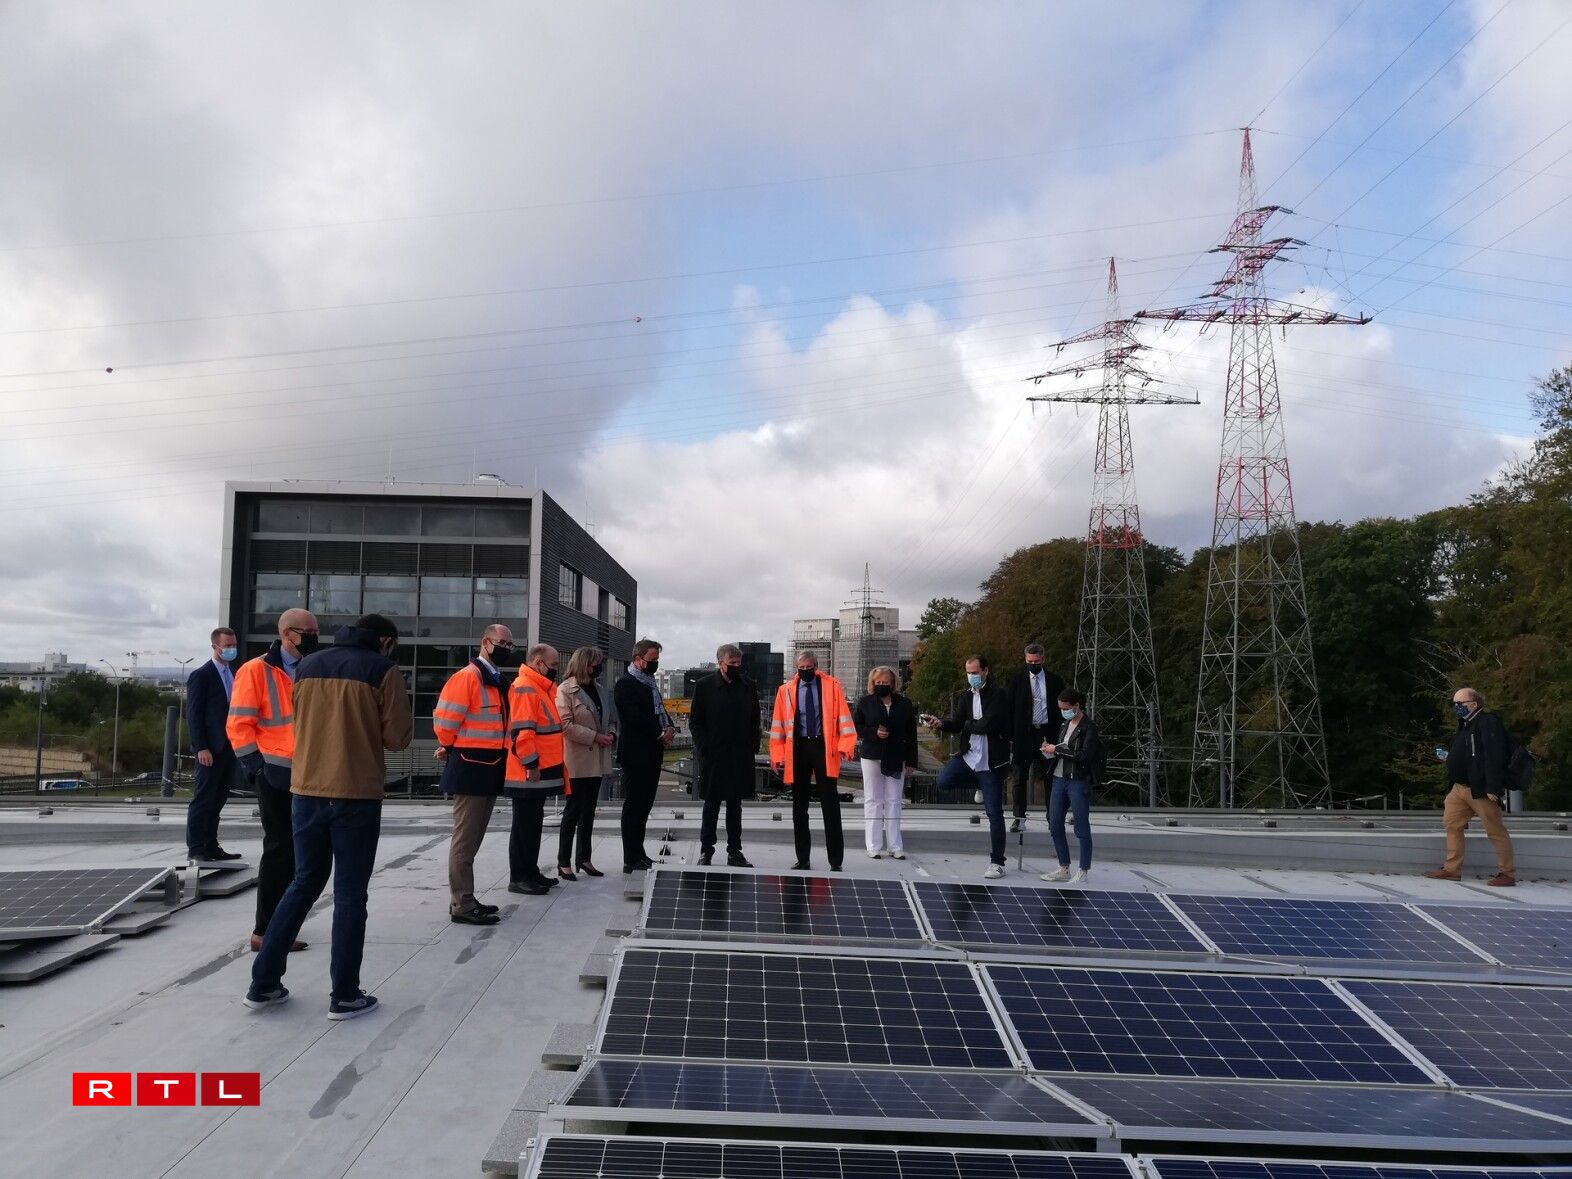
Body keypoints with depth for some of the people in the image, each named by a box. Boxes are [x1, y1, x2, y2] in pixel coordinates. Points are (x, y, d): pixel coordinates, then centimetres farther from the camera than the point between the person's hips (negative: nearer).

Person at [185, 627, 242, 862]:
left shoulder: (234, 674, 14)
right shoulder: (201, 676, -6)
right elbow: (193, 715, -9)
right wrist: (201, 748, -15)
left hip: (230, 747, 7)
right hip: (211, 749, -7)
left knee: (217, 800, 10)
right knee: (203, 799, -2)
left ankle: (211, 847, 16)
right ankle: (195, 848, 3)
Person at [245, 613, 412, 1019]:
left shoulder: (307, 665, 10)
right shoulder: (383, 670, -6)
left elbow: (299, 723, 19)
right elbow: (398, 738, -7)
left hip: (307, 791, 5)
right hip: (357, 794, -5)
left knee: (304, 882, 18)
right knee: (350, 892, 3)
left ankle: (264, 983, 20)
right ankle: (345, 995, 7)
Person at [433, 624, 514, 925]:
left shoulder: (498, 681, 15)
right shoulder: (466, 677, -14)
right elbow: (445, 719, -18)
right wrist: (449, 747, -2)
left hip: (489, 768, 9)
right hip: (469, 768, -9)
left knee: (473, 839, 15)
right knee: (465, 839, -4)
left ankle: (464, 899, 23)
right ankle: (462, 906, 1)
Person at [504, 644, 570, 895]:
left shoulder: (542, 688, 17)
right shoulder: (524, 688, -15)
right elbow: (521, 731, -23)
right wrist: (531, 765, -22)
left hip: (541, 772, 10)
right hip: (528, 773, -10)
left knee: (534, 822, 15)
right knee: (525, 824, -3)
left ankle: (531, 872, 24)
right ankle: (519, 878, 4)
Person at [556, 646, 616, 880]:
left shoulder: (601, 689, 12)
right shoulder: (566, 690, -9)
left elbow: (611, 718, 20)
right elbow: (566, 724, -17)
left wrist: (611, 733, -1)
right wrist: (595, 737, -18)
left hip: (597, 760, 7)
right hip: (578, 761, -7)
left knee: (589, 810, 13)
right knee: (573, 810, -2)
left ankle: (583, 858, 22)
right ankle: (564, 862, 6)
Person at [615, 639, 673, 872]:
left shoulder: (651, 684, 18)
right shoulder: (626, 685, -11)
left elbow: (660, 711, 20)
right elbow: (636, 717, -20)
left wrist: (669, 728, 0)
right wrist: (661, 733, -15)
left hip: (652, 754, 9)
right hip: (636, 755, -9)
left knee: (644, 805, 13)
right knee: (634, 805, -5)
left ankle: (638, 854, 21)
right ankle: (631, 859, -1)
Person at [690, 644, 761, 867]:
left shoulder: (749, 686, 7)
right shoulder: (704, 686, -2)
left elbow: (755, 721, 12)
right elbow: (695, 722, 0)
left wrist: (752, 747, 4)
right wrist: (704, 748, -8)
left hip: (741, 757, 3)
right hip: (713, 757, -3)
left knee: (735, 805, 9)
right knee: (711, 805, 4)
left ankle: (735, 852, 15)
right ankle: (706, 852, 13)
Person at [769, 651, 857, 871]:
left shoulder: (831, 685, 3)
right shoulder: (786, 690, 7)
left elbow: (843, 716, 0)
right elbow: (778, 724, 7)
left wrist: (845, 745, -12)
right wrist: (777, 756, 1)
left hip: (824, 747, -2)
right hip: (797, 748, 2)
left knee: (830, 804, -2)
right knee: (799, 806, 7)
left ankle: (835, 861, 2)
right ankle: (802, 859, 16)